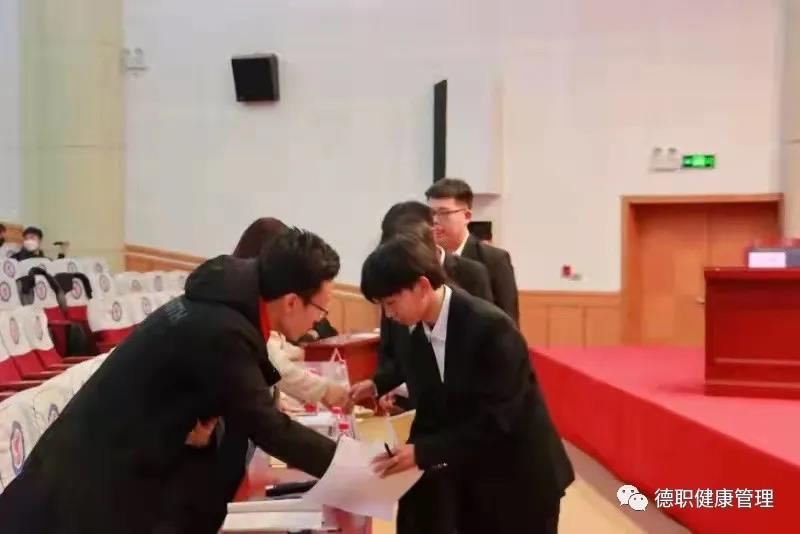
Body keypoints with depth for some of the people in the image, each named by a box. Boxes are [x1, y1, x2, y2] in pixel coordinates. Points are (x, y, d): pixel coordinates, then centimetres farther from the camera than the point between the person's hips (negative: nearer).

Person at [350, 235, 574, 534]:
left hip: (518, 476, -6)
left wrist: (424, 452, -32)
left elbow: (495, 421, -29)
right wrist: (377, 384, 4)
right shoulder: (409, 328, -7)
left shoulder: (490, 328, -28)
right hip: (464, 473, 6)